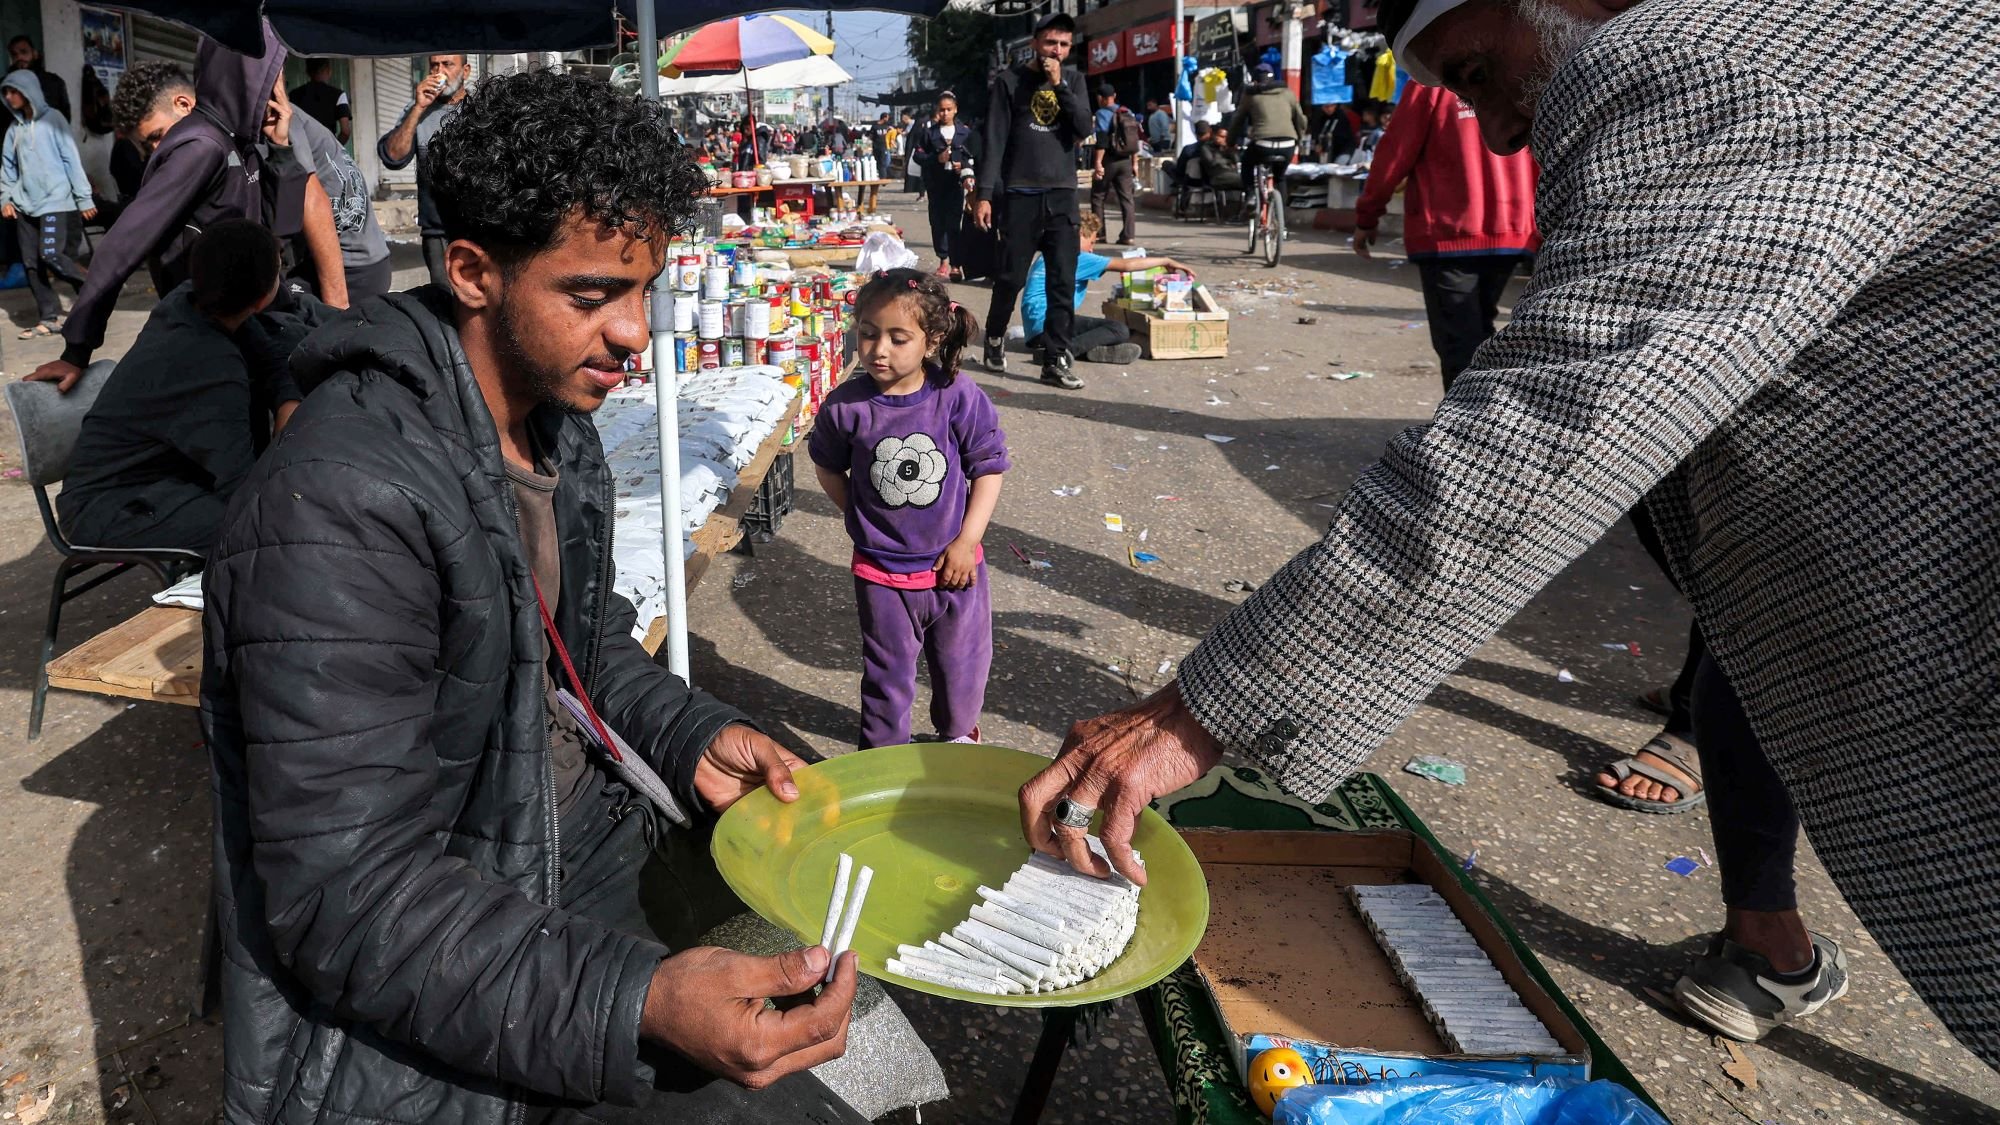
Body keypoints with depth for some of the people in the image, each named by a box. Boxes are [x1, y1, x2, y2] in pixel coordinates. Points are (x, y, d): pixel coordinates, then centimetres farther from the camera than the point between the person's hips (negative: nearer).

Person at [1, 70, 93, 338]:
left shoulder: (52, 119, -1)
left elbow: (72, 159, -4)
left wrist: (84, 198, -8)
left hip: (55, 201, -6)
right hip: (25, 205, 6)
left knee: (51, 255, -16)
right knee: (31, 263, 1)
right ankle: (49, 317, 5)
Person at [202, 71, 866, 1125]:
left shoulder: (562, 434, 4)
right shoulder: (342, 505, -27)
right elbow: (348, 902, -29)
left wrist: (693, 737, -4)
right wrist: (638, 1010, -39)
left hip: (581, 834, 9)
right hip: (409, 1017, -9)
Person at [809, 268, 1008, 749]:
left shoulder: (960, 397, -15)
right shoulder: (846, 405, -13)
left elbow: (988, 467, -6)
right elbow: (828, 466, 5)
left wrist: (967, 540, -9)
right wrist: (863, 519, -1)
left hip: (954, 565, 1)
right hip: (882, 572, 0)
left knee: (962, 661, 20)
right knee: (888, 673, 14)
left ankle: (959, 732, 47)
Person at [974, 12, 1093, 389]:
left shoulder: (1073, 79, 11)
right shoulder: (1010, 79, 0)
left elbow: (1084, 129, -3)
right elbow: (994, 140, -4)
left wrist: (1059, 85, -10)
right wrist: (984, 193, -11)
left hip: (1062, 194, 3)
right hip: (1020, 194, -3)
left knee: (1063, 282, -3)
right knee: (1011, 277, 2)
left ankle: (1055, 361, 1)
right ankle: (995, 337, 28)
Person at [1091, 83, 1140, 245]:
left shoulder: (1103, 113, -8)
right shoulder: (1128, 113, 10)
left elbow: (1102, 141, -18)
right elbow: (1135, 139, 12)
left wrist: (1098, 163, -20)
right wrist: (1135, 163, 16)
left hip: (1109, 160, -5)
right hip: (1125, 161, 5)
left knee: (1098, 197, 7)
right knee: (1127, 197, 4)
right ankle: (1128, 235, -1)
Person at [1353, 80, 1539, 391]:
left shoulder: (1432, 82, -8)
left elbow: (1395, 153, -7)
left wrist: (1366, 217, 3)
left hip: (1449, 234, -5)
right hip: (1512, 234, 5)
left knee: (1460, 346, -4)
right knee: (1478, 335, 20)